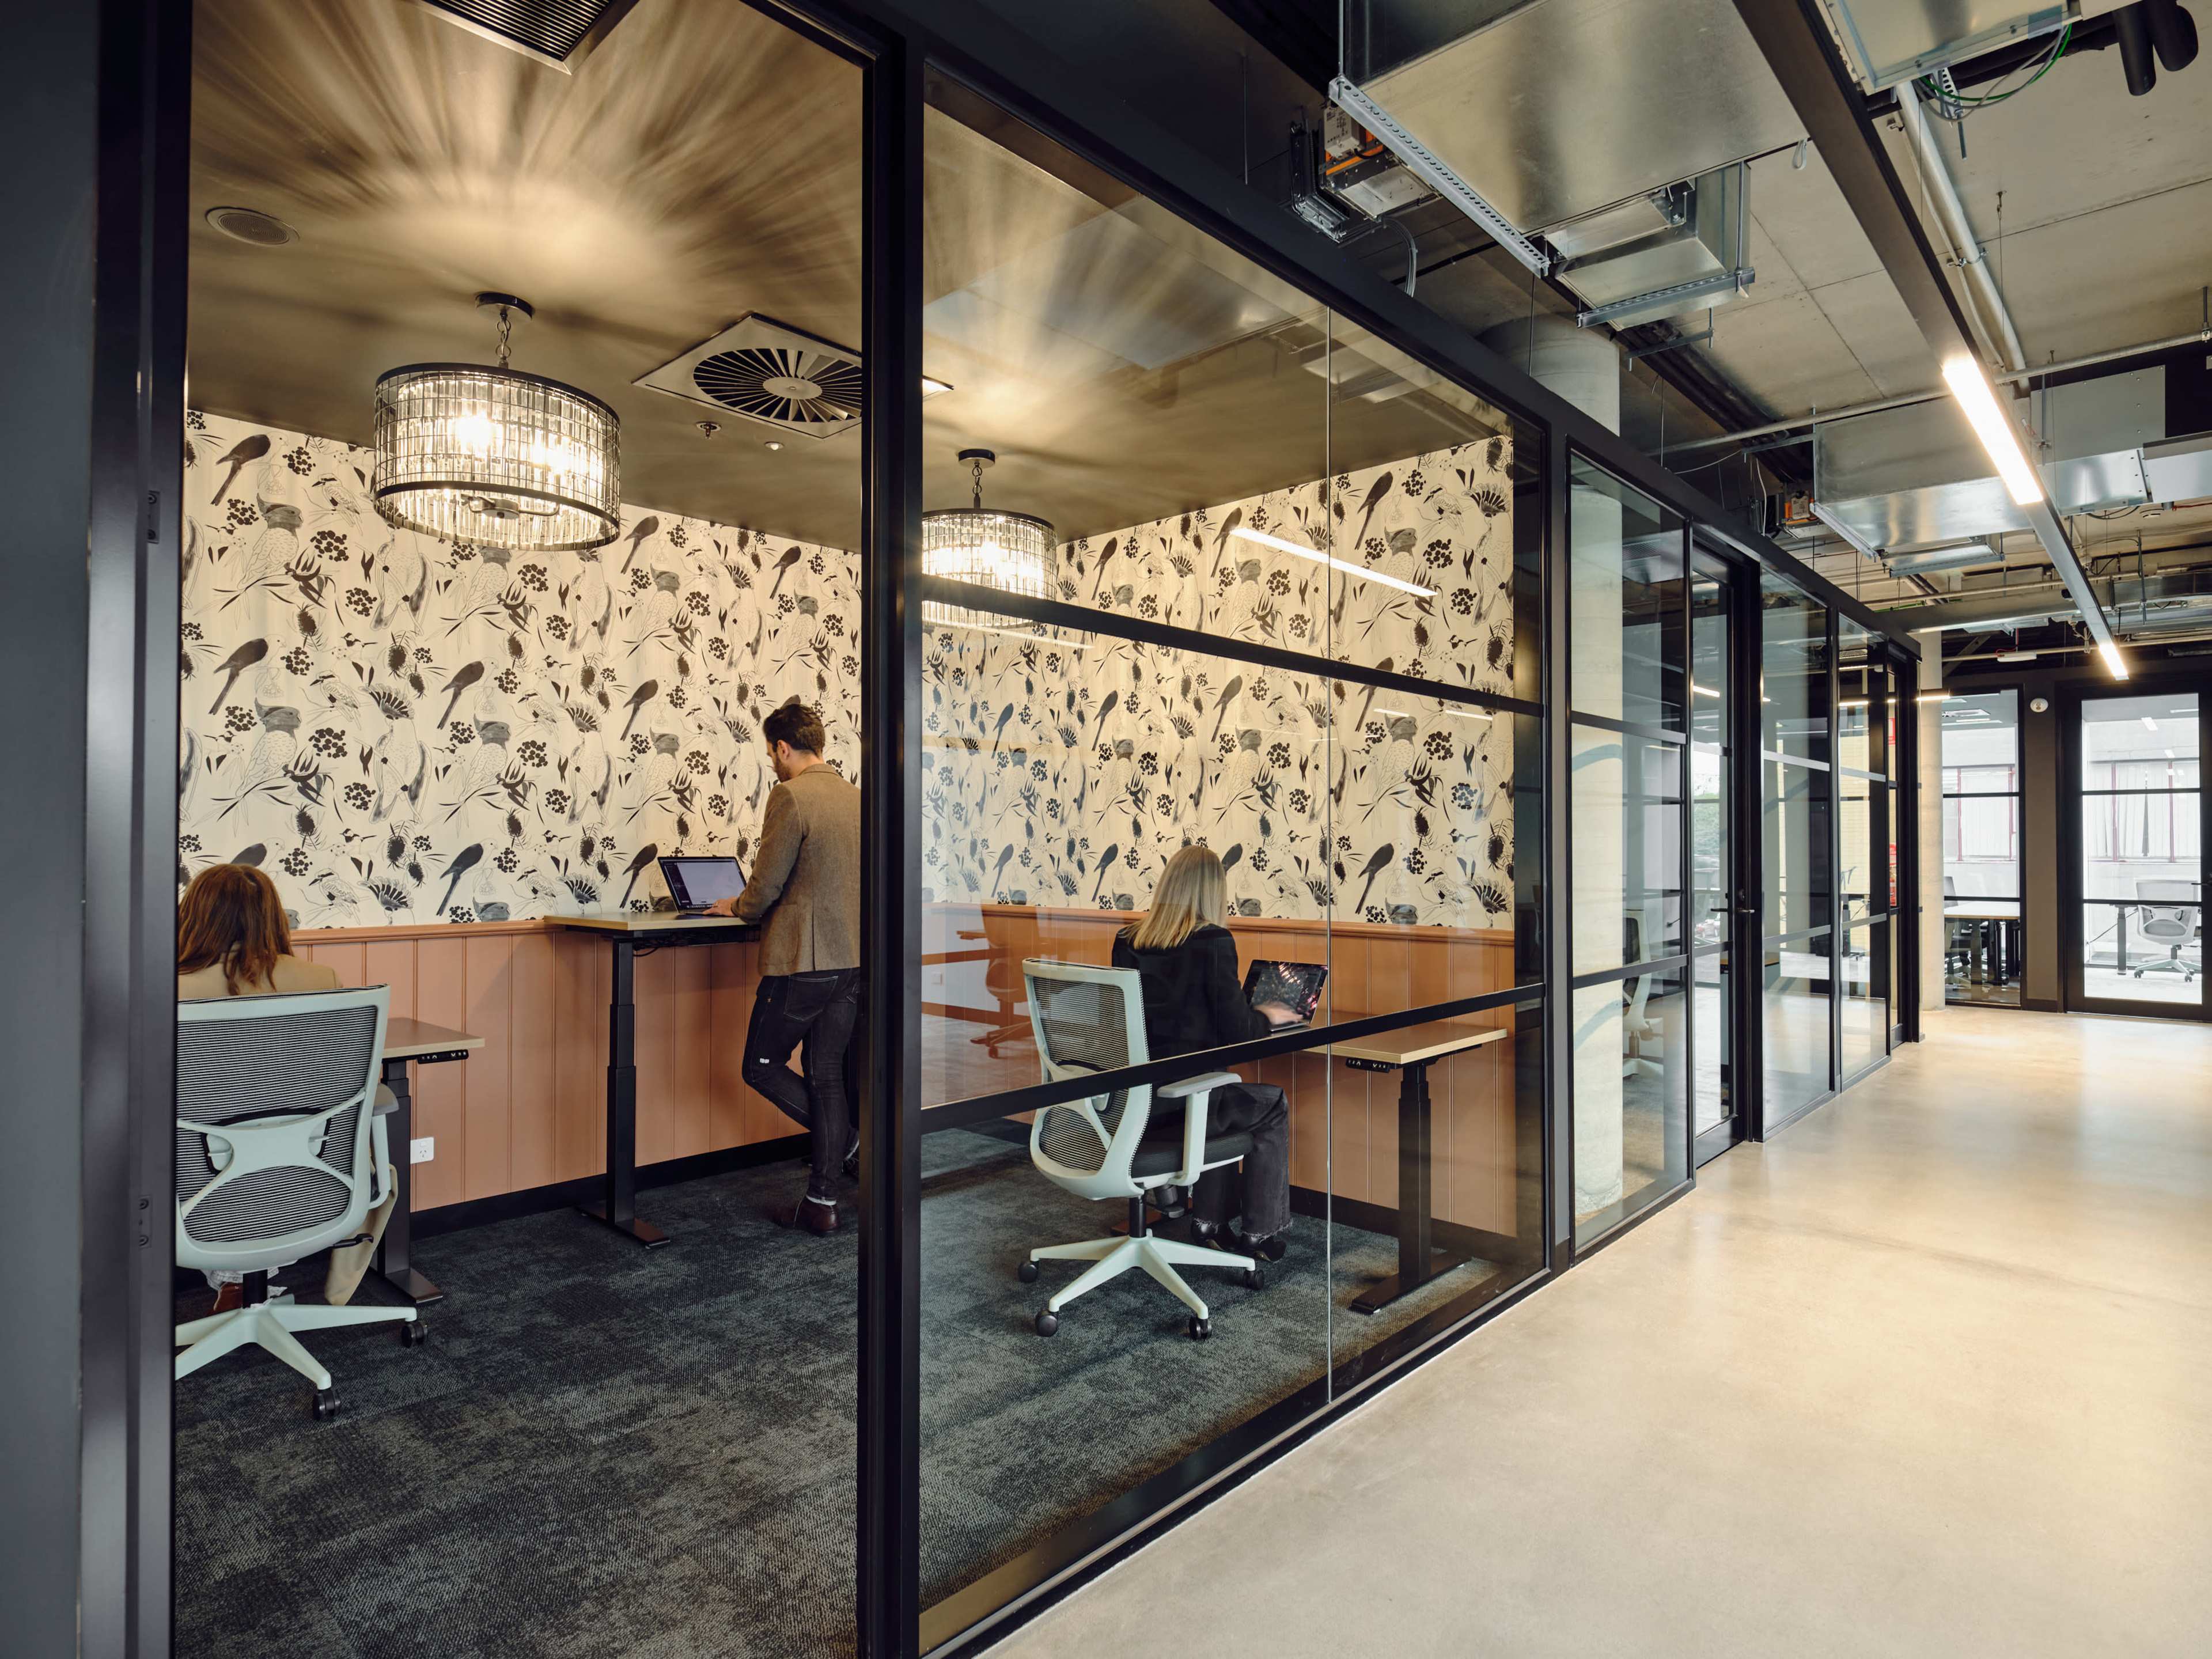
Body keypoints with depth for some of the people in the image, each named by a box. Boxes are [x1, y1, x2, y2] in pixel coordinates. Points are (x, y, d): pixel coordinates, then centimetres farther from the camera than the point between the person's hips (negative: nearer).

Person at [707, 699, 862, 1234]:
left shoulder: (789, 795, -13)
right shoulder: (856, 798, 11)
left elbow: (766, 885, -13)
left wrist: (737, 907, 9)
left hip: (803, 959, -7)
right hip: (853, 958, 8)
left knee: (761, 1065, 11)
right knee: (828, 1073, 12)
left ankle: (850, 1140, 6)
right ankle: (822, 1200, 17)